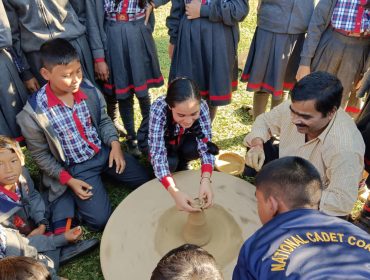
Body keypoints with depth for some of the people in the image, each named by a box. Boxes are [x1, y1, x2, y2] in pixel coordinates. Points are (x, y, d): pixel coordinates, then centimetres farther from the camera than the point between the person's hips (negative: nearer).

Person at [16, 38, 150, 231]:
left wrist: (114, 144, -12)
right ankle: (67, 195, 14)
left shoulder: (89, 90, -11)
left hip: (105, 152, 4)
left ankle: (104, 173, 23)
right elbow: (40, 155, -7)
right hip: (76, 168, -4)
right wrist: (69, 180, -13)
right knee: (101, 220, -13)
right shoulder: (34, 112, -20)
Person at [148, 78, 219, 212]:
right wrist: (175, 192, -55)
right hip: (160, 141, -2)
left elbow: (205, 146, -33)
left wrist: (205, 180, -50)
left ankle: (181, 163, 3)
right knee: (171, 162, -31)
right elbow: (158, 155, -43)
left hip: (183, 138, 2)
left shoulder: (202, 106, -33)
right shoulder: (159, 108, -40)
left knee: (193, 149, -30)